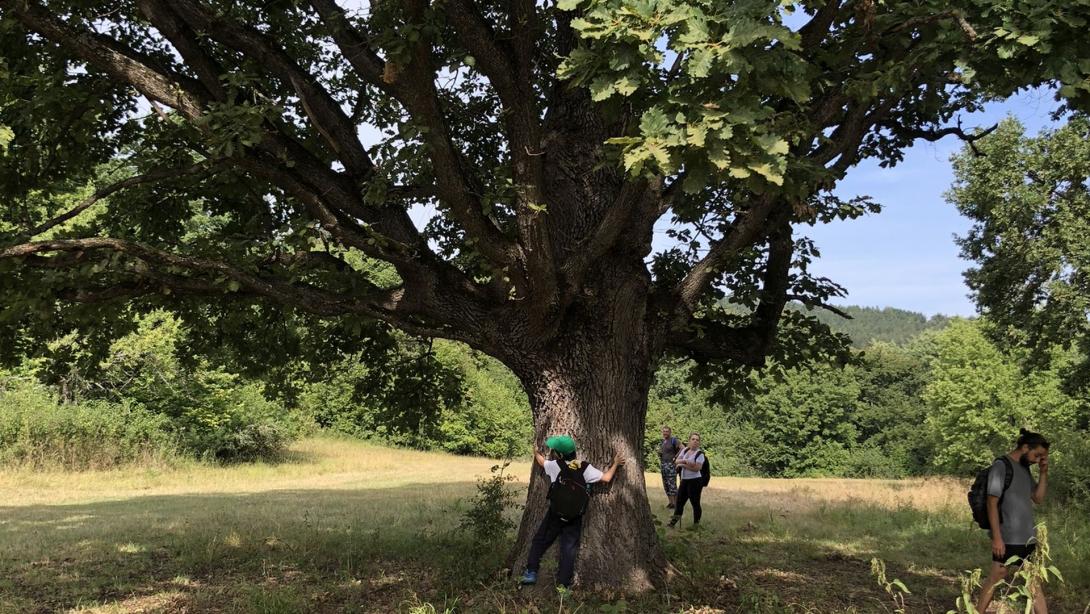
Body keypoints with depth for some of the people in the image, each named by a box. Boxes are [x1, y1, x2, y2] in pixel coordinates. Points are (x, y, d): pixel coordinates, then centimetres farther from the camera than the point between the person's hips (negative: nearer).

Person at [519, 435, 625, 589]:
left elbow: (540, 460, 14)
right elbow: (606, 478, -7)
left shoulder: (555, 466, -7)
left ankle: (531, 572, 9)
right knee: (569, 550, 6)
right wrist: (615, 464, 9)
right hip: (575, 518, 2)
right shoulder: (585, 468, -4)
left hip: (555, 515, -2)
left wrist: (536, 452, 37)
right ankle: (564, 584, 5)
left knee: (539, 541, 14)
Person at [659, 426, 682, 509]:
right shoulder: (662, 442, 16)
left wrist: (676, 457, -15)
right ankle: (671, 502, 16)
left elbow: (682, 448, -19)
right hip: (663, 465, 8)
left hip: (671, 464, -8)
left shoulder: (673, 440, -7)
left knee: (672, 485, -9)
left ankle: (675, 503, -5)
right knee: (666, 485, 9)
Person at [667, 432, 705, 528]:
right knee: (680, 500, 11)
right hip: (684, 480, 6)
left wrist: (683, 465, -15)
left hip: (695, 481, -6)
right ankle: (674, 521, 19)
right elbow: (676, 461, 1)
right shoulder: (685, 450, 8)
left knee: (695, 502, 1)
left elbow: (697, 468, -21)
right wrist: (685, 460, -19)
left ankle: (696, 523, 12)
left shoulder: (700, 453, -11)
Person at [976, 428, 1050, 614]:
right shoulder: (1001, 466, -12)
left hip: (1028, 537, 8)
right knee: (996, 578, 2)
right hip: (1007, 538, -7)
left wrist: (1044, 472, 2)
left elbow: (1038, 498, 14)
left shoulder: (1025, 468, 11)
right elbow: (992, 503, -15)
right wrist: (996, 537, -19)